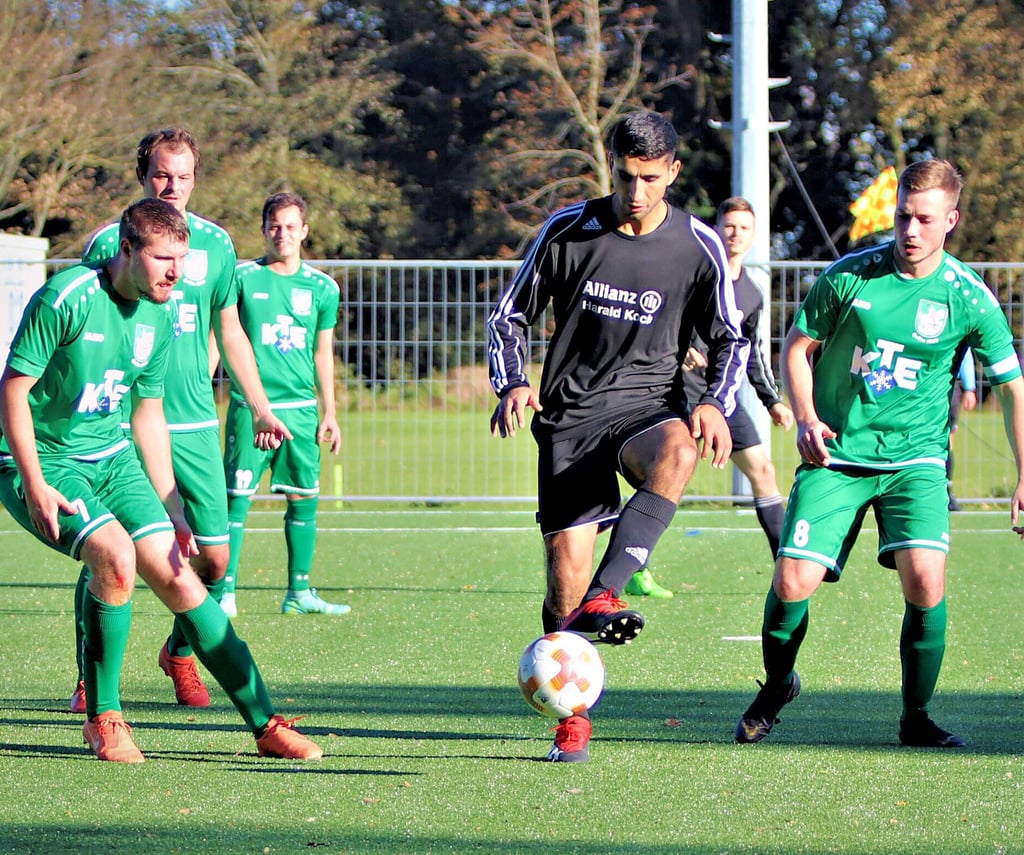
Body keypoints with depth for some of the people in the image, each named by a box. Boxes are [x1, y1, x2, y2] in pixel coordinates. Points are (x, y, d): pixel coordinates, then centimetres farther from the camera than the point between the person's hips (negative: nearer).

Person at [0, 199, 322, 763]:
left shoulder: (160, 317, 2)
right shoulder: (65, 297, -19)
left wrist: (172, 512, 10)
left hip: (112, 458, 6)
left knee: (179, 579, -4)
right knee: (116, 554, -29)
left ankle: (266, 726, 0)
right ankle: (102, 719, -12)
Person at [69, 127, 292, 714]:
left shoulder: (215, 243, 8)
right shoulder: (109, 242, -2)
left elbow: (229, 331, 18)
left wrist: (261, 407, 16)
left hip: (194, 423, 3)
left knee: (214, 555, -2)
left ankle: (180, 652, 24)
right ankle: (90, 679, 9)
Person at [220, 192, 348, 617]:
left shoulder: (321, 288, 9)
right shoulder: (243, 278, 0)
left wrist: (329, 413, 14)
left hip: (301, 407, 3)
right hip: (249, 406, -3)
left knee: (304, 498, 4)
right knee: (237, 498, -6)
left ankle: (299, 593, 13)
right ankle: (225, 593, -5)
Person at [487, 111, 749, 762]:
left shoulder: (700, 247, 1)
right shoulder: (568, 231, 1)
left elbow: (731, 339, 12)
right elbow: (510, 315, 11)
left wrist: (717, 403, -7)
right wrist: (512, 384, -7)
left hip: (650, 402, 0)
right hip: (571, 413, 0)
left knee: (677, 455, -38)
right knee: (567, 560, -9)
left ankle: (603, 596, -44)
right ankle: (572, 714, 10)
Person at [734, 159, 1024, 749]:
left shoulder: (969, 297, -5)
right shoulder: (850, 275, -5)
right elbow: (798, 346, 8)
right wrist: (806, 418, -8)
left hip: (916, 460, 0)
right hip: (837, 454, 0)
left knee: (925, 579, -22)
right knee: (793, 582, -11)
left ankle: (916, 717, 0)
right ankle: (777, 687, 22)